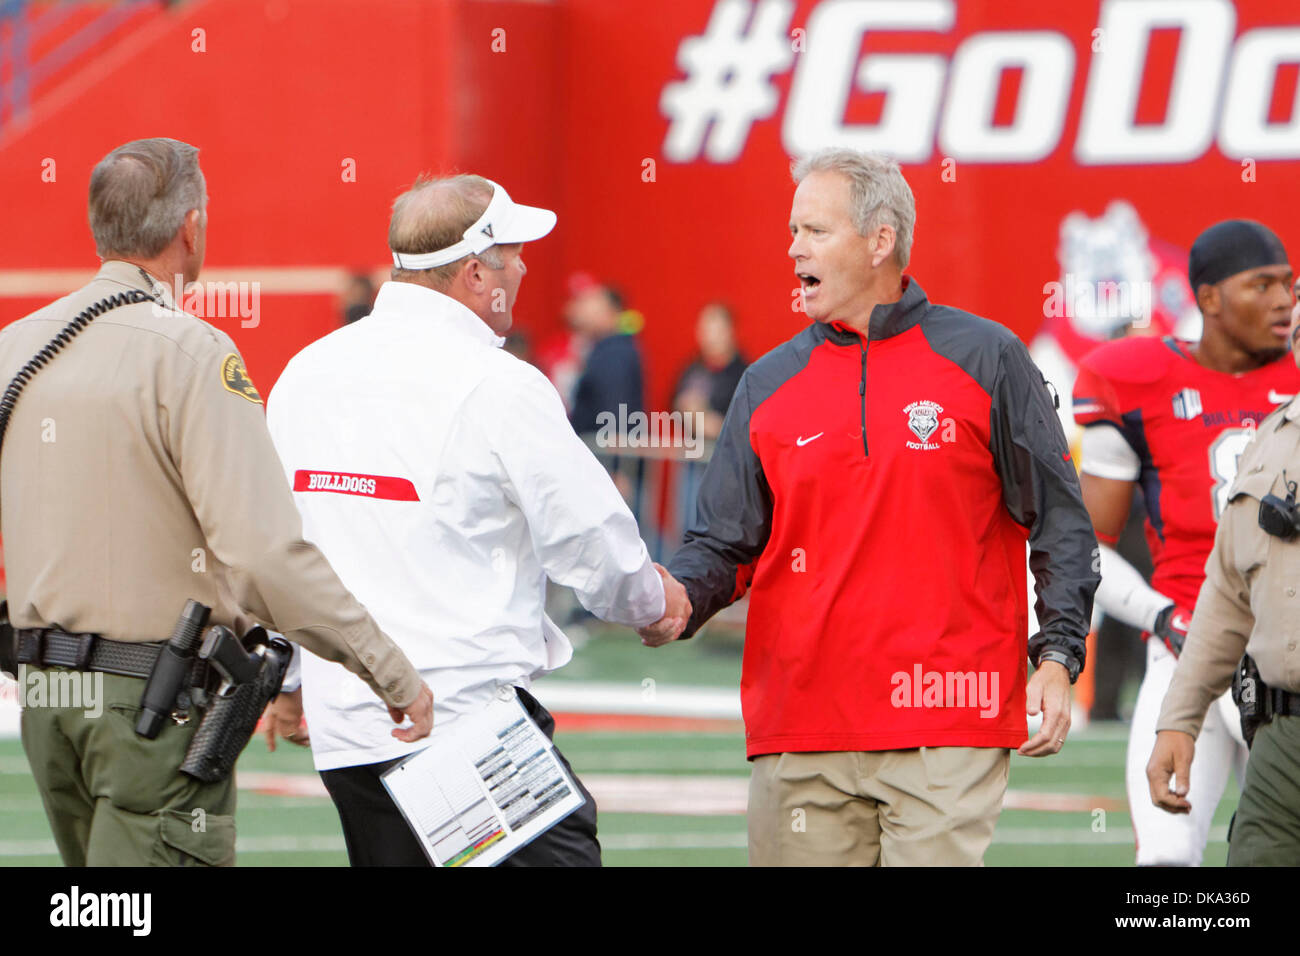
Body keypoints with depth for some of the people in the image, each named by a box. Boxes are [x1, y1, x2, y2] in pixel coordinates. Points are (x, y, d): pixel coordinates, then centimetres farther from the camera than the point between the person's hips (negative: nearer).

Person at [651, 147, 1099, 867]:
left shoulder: (985, 359, 4)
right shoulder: (769, 384, 12)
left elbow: (1059, 521, 5)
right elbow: (725, 541, 11)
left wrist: (1058, 656, -4)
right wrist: (675, 599, -11)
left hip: (947, 730, -3)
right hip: (800, 737, 3)